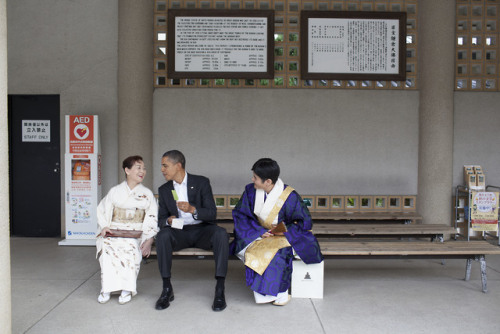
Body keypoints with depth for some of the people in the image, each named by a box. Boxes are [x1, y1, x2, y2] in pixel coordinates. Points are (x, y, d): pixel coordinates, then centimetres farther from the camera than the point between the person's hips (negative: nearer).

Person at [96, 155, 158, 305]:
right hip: (114, 233, 1)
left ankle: (127, 289, -23)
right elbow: (103, 212, 13)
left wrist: (149, 240, -9)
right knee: (107, 246, -31)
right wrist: (104, 227, -8)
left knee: (130, 247, -33)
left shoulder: (147, 194, 11)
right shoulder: (115, 191, 13)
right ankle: (106, 289, -23)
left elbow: (153, 219, 4)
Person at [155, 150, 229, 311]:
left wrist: (192, 209, -28)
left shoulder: (202, 182, -2)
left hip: (202, 230, -2)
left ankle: (220, 290, -32)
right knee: (162, 235, -31)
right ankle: (167, 289, -23)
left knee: (221, 234, -34)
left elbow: (212, 213, -8)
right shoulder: (164, 190, 9)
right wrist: (168, 221, -16)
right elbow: (160, 219, 9)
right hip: (179, 233, 2)